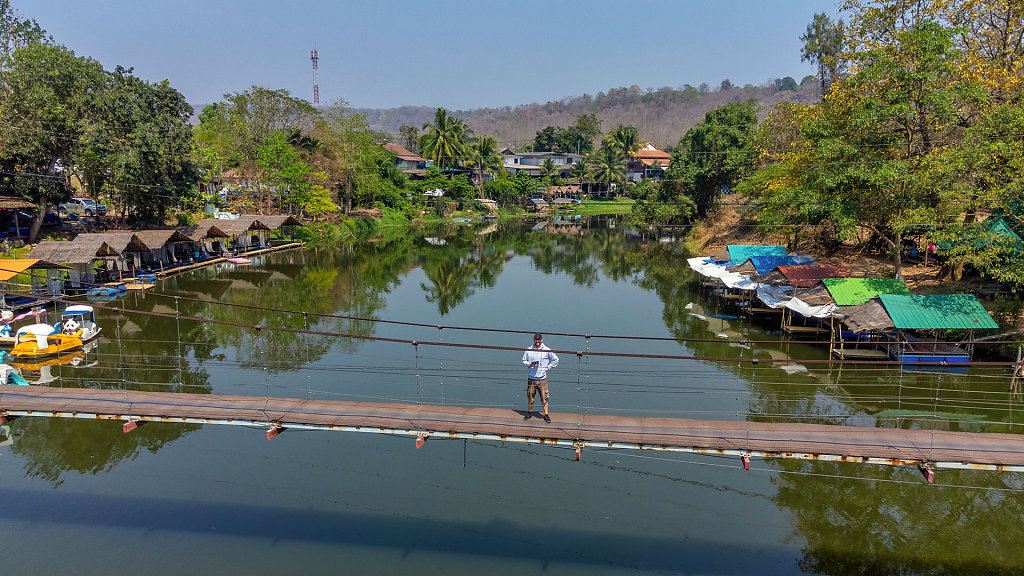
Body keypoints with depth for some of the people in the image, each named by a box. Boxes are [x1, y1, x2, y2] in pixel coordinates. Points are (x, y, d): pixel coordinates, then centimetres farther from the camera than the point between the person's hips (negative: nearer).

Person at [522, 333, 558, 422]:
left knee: (544, 397, -3)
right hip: (531, 378, 2)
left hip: (542, 378, -1)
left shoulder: (547, 350, -1)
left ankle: (546, 415, 4)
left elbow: (556, 360, 9)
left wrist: (548, 368, 2)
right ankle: (529, 413, 25)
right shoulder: (528, 350, 3)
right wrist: (529, 364, -7)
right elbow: (523, 361, 14)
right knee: (530, 396, 9)